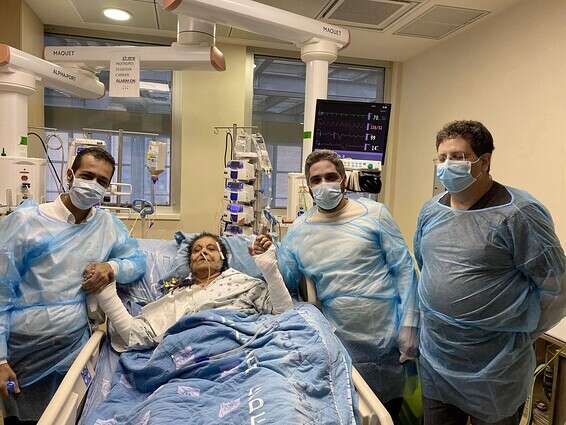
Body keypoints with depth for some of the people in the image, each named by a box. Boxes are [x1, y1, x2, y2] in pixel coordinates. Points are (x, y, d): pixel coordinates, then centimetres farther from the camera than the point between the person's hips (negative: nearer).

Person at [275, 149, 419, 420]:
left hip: (387, 336, -1)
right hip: (341, 343, 2)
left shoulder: (374, 214, -4)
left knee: (390, 409, 17)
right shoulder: (298, 231, 3)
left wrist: (409, 324, -11)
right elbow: (285, 282, 5)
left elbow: (404, 269, -5)